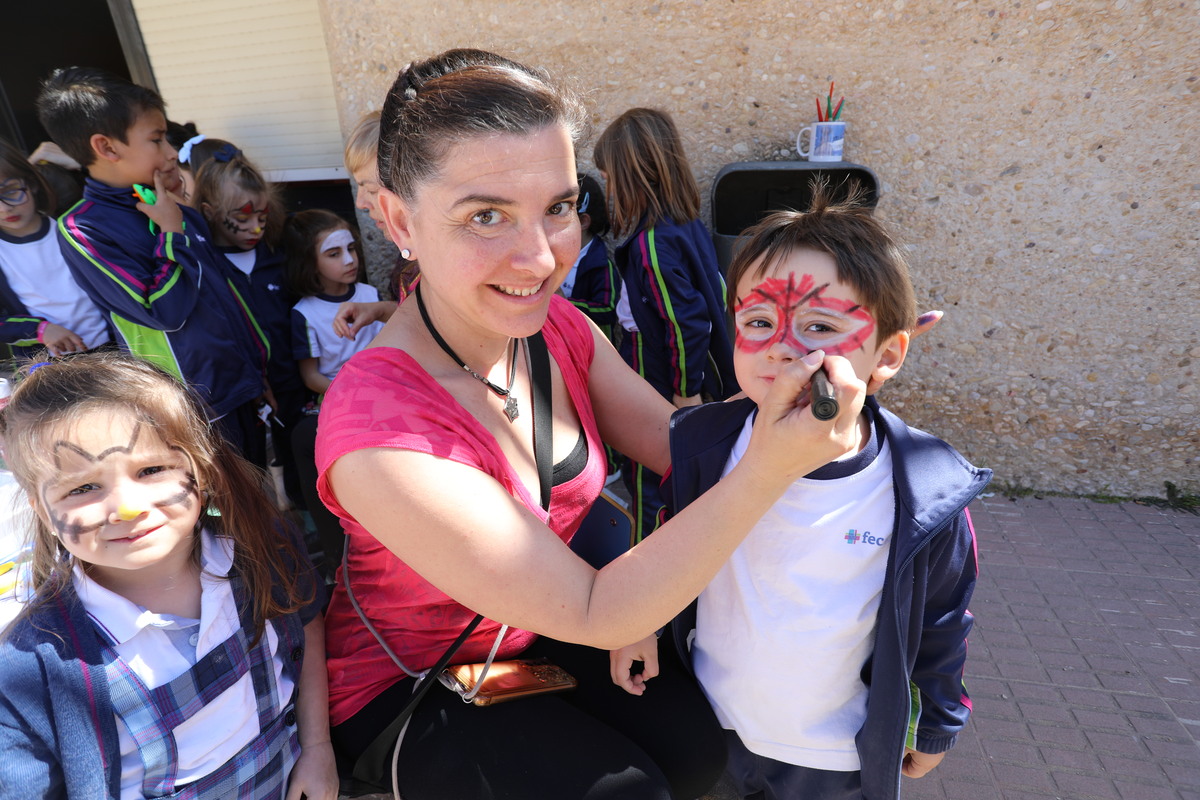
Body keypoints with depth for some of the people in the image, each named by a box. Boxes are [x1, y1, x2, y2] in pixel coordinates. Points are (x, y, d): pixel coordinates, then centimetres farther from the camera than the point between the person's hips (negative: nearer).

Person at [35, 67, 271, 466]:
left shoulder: (179, 211, 6)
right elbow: (167, 312, -22)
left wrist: (260, 374, 16)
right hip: (196, 409, -6)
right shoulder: (82, 230, -13)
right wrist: (173, 232, -13)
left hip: (242, 386, 6)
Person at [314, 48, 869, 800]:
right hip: (409, 683, -4)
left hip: (544, 627, 5)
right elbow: (590, 612, -30)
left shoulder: (557, 327, -14)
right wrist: (768, 471, -39)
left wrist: (818, 382, -25)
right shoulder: (378, 427, -34)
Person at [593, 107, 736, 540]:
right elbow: (717, 294, 9)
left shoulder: (652, 243, -25)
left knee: (648, 479, 9)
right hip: (703, 376, 9)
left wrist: (685, 395, -18)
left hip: (662, 388, -9)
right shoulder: (690, 224, 2)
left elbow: (686, 323, -27)